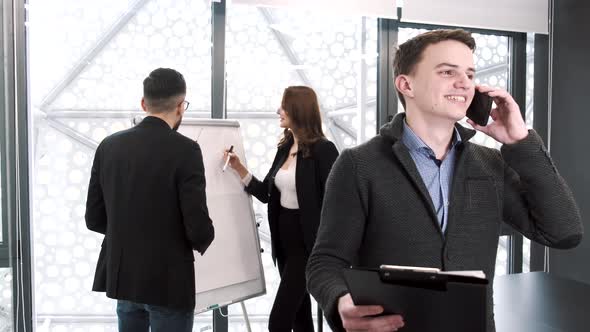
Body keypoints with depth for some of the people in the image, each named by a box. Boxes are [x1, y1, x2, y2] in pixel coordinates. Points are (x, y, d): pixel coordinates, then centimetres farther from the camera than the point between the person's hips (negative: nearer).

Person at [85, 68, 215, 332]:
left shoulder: (109, 145, -1)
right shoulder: (185, 149, -18)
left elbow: (93, 219, 4)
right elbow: (198, 227, -19)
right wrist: (202, 243, 3)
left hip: (122, 276, 6)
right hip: (168, 280, -5)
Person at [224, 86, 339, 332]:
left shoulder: (323, 150, -14)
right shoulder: (284, 148, 9)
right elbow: (266, 193, 11)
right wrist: (239, 169, 1)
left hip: (307, 241, -8)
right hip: (284, 239, 8)